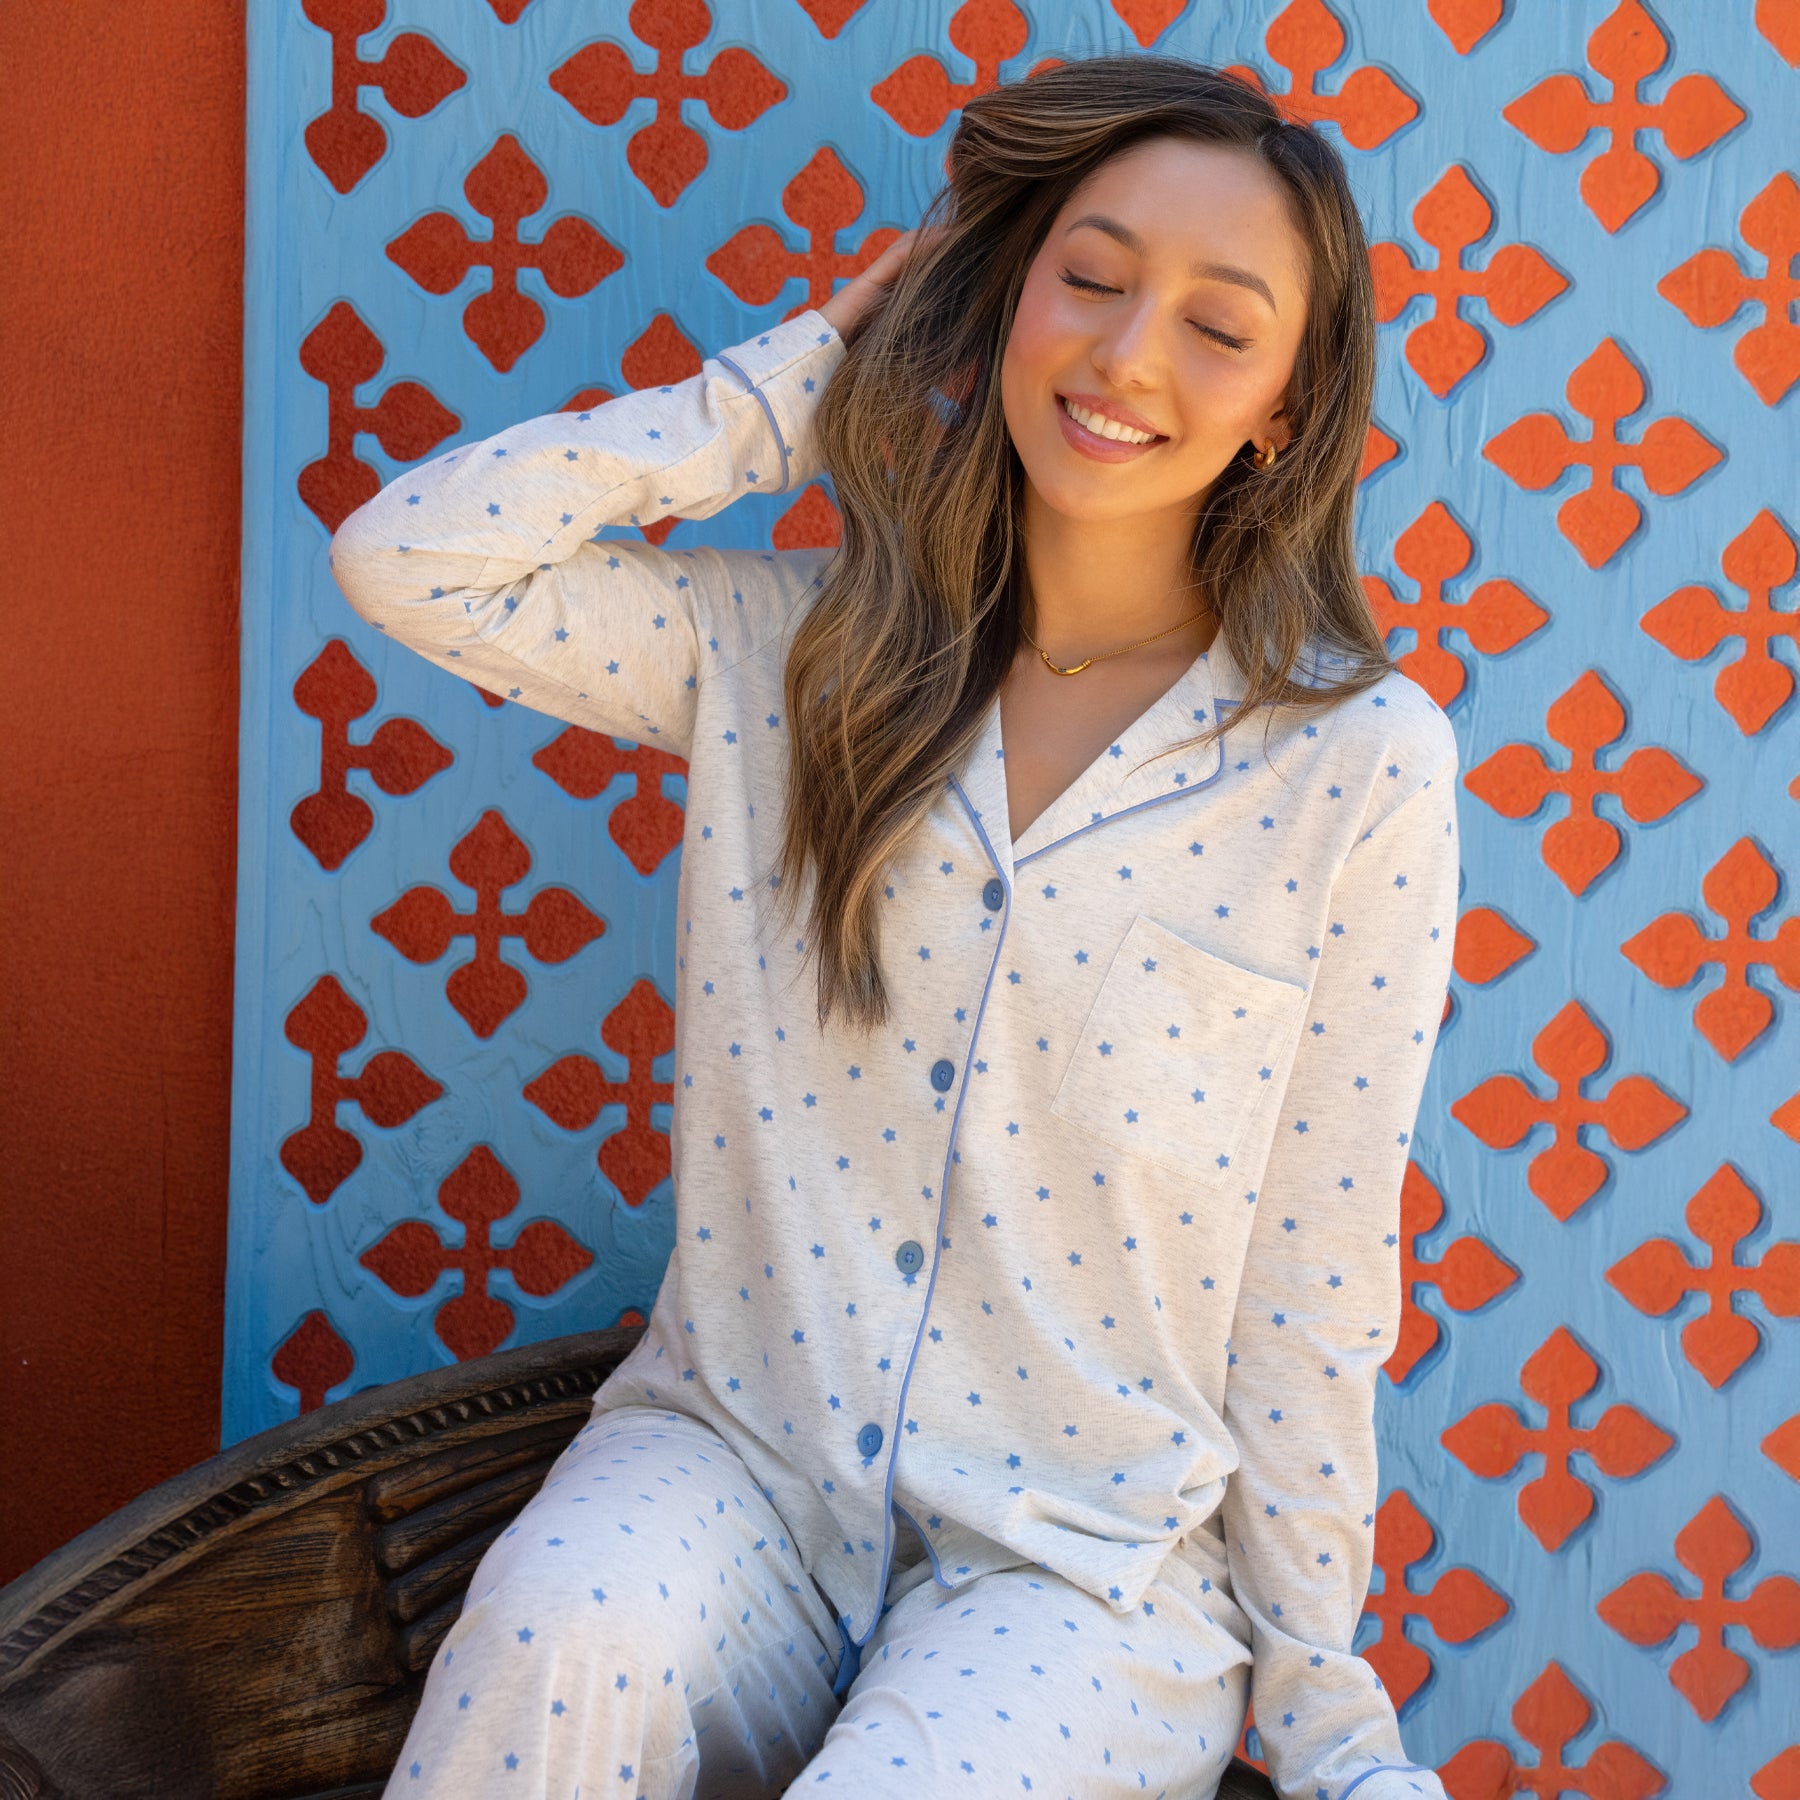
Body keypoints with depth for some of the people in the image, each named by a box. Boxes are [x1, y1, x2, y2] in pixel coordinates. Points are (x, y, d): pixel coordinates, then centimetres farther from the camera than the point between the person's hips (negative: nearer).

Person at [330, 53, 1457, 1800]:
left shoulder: (1361, 763, -7)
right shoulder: (796, 655, 1)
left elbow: (1315, 1276, -3)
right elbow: (408, 556, -6)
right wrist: (804, 380, -3)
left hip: (1091, 1550, -1)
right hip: (733, 1457, 2)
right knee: (559, 1633, -30)